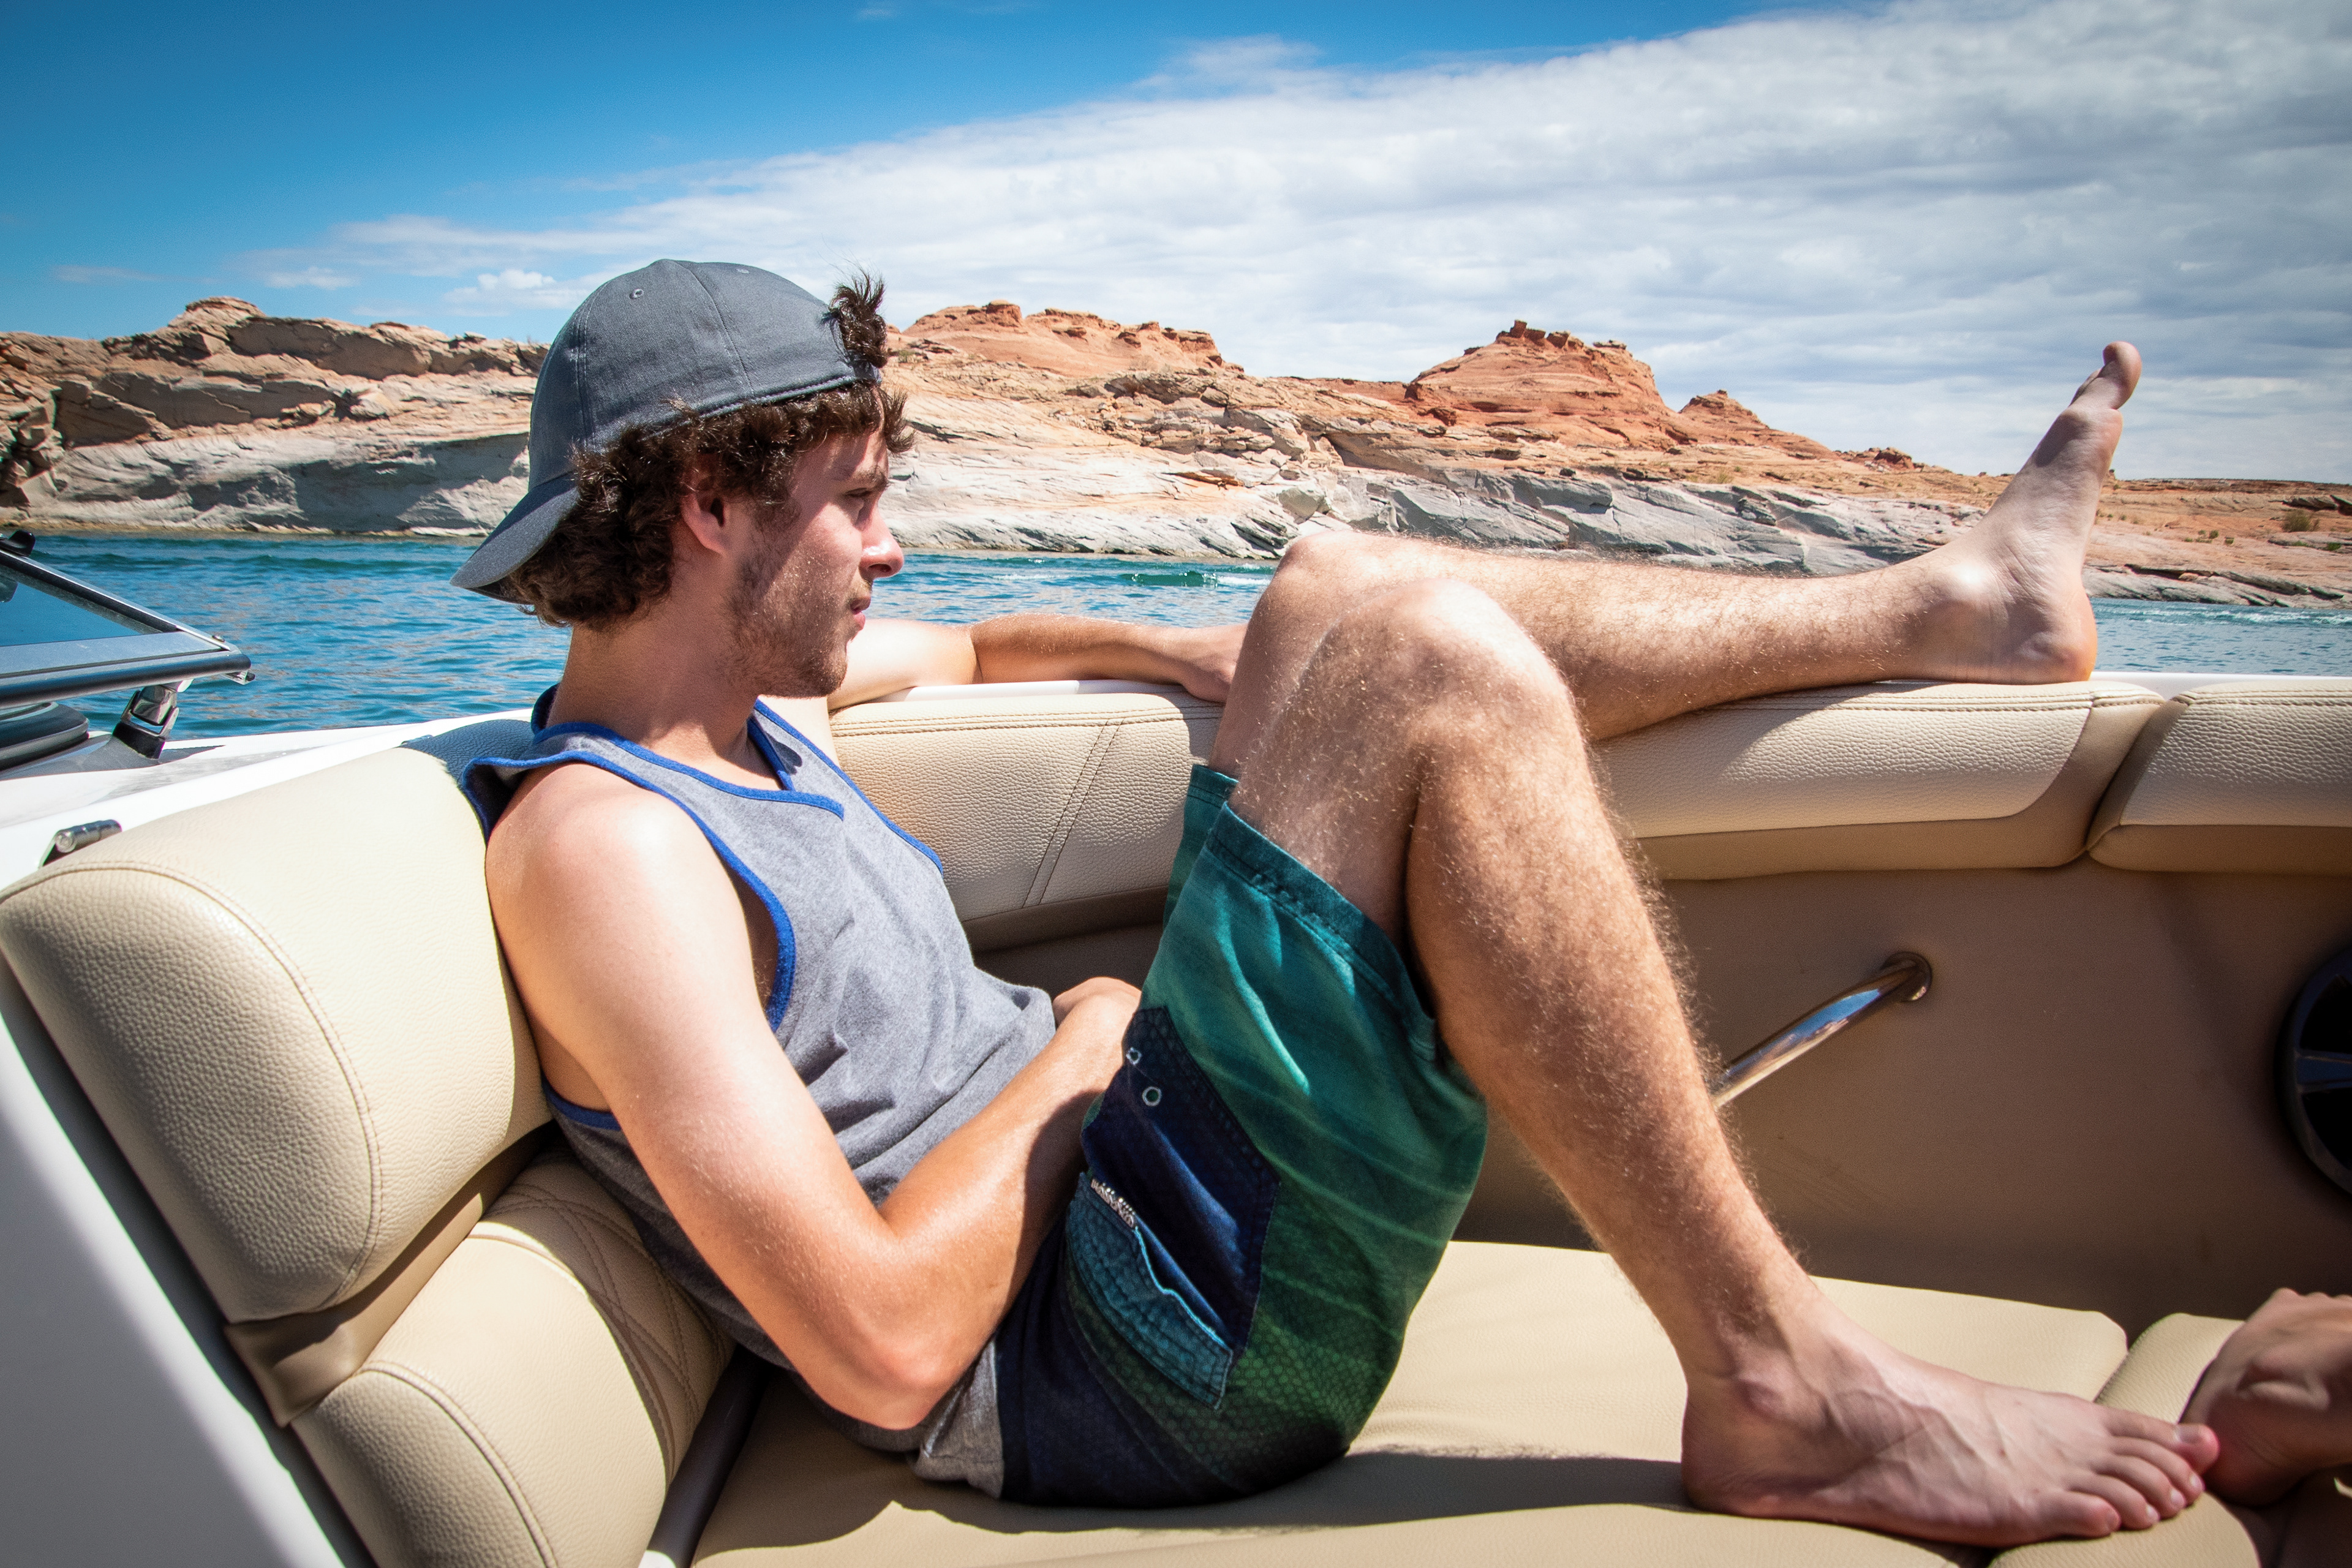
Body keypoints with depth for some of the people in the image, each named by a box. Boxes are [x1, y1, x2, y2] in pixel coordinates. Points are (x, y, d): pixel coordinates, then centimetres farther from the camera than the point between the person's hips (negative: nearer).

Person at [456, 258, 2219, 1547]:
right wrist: (1081, 1051, -11)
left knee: (1341, 594, 7)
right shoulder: (600, 842, -19)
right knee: (1423, 661, -23)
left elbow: (948, 650, 34)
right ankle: (1779, 1389, -15)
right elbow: (883, 1351, -25)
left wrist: (1173, 651, 18)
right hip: (1123, 1362, -10)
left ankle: (1953, 603, 15)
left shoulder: (734, 693, 11)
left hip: (1112, 1189, 10)